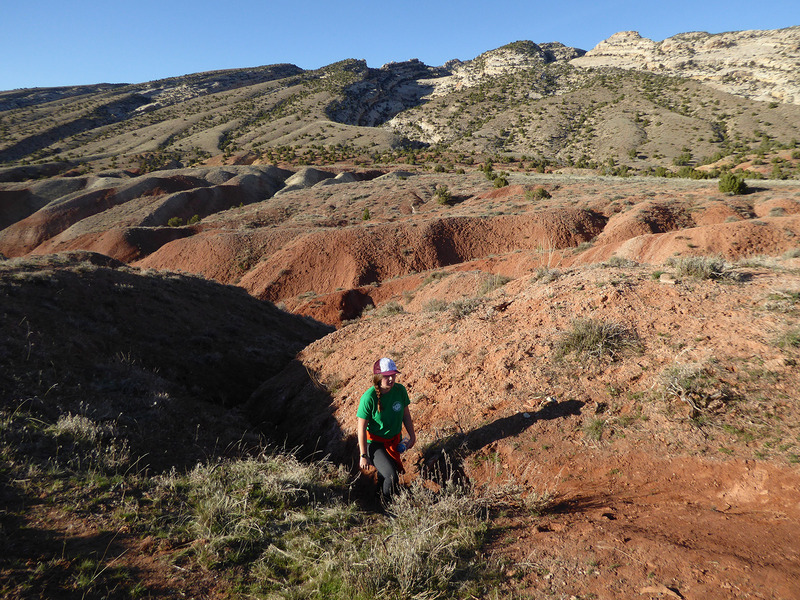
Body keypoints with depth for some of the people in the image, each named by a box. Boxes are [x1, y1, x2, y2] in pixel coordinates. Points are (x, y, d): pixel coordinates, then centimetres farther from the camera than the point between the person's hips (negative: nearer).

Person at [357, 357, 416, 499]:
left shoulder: (400, 390, -12)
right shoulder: (368, 398, -26)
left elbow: (406, 414, 5)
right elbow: (362, 428, -19)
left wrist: (412, 436, 10)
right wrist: (363, 455, -15)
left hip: (395, 440, 5)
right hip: (374, 442, -5)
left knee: (384, 473, 21)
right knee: (391, 477, -20)